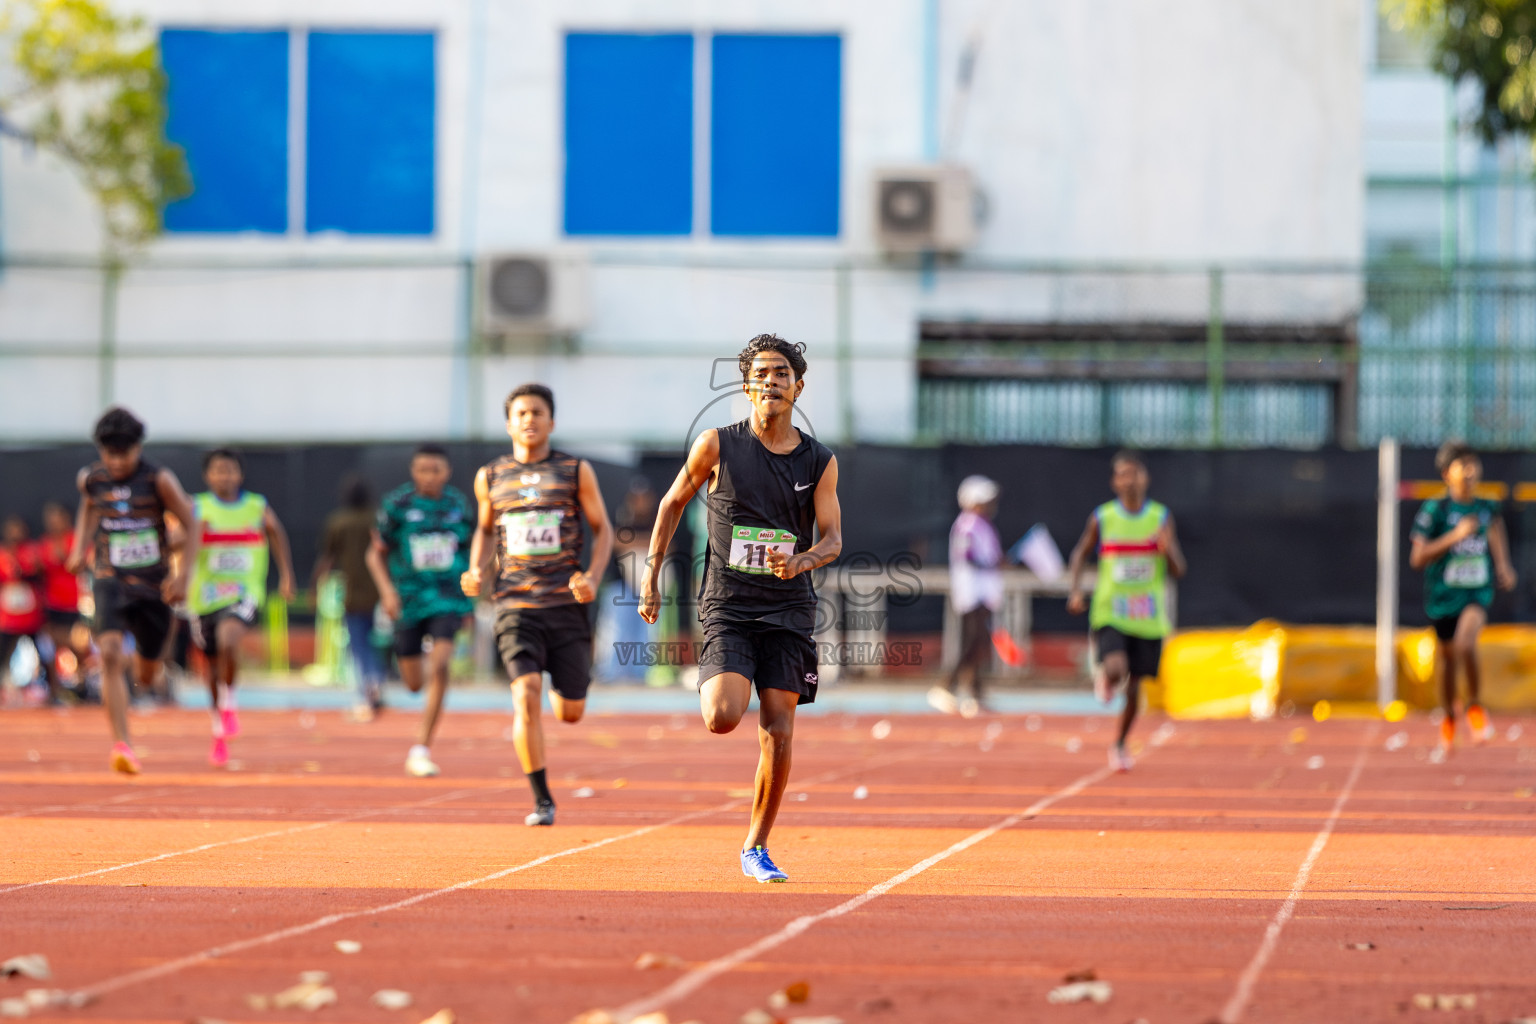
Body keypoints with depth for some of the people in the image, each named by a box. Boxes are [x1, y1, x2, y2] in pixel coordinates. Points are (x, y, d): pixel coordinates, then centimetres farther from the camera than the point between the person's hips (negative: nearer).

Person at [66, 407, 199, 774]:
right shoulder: (90, 479, -2)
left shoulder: (159, 480, -10)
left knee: (146, 675, 12)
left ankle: (142, 658, 53)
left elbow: (191, 525, -4)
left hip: (153, 585, 0)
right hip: (110, 580, 0)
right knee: (110, 653, -25)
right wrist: (80, 548, 8)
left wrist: (182, 576, -12)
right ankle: (121, 746, -28)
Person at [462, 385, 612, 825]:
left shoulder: (576, 471, 4)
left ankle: (558, 690, 44)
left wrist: (593, 578, -8)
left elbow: (602, 528, 9)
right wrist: (476, 571, 4)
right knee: (526, 698, -18)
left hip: (566, 605, 0)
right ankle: (542, 800, -10)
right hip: (515, 605, 0)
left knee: (571, 712, 4)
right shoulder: (490, 477, 8)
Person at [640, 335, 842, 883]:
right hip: (727, 608, -2)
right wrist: (651, 574, 8)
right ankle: (716, 687, 18)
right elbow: (673, 503, 11)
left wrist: (800, 562, -21)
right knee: (722, 719, -21)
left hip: (788, 608, 2)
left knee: (779, 734, -1)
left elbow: (833, 537, 1)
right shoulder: (718, 445, -1)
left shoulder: (820, 461, 3)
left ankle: (756, 847, 13)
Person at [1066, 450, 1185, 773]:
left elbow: (1178, 572, 1)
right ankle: (1103, 677, 13)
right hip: (1109, 612, -2)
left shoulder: (1162, 518, 0)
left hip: (1148, 618, 2)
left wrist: (1168, 551, -22)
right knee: (1116, 669, -25)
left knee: (1134, 687, 7)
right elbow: (1080, 554, 13)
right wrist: (1076, 590, -3)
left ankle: (1119, 744, 31)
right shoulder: (1102, 518, -2)